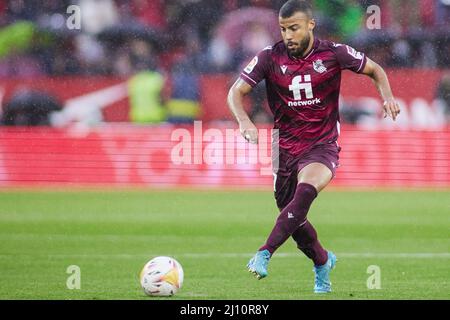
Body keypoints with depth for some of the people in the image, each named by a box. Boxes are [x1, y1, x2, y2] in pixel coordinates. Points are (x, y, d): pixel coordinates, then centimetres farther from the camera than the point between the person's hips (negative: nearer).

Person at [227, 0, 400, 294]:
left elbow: (375, 70, 9)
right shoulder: (270, 57, -5)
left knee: (306, 190, -33)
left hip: (322, 147, -3)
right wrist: (245, 121, -25)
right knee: (295, 219, 9)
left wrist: (387, 97, -10)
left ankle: (265, 254, -38)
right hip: (285, 147, 3)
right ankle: (323, 262, 40)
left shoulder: (333, 54, -6)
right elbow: (236, 91, -6)